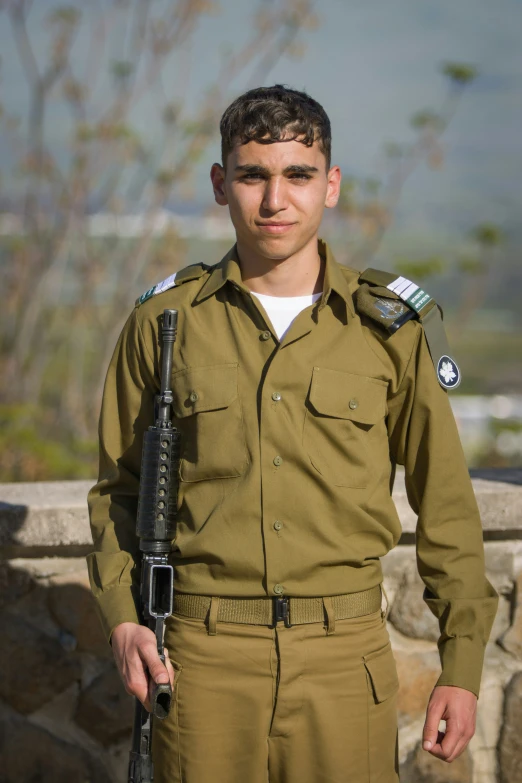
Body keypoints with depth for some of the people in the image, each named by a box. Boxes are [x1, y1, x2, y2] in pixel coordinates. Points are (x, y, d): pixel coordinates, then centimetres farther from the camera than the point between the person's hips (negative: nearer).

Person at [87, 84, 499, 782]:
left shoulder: (392, 327, 2)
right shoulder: (164, 322, 4)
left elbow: (445, 504, 6)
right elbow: (120, 485, 13)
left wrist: (462, 665, 3)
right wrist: (122, 618, -1)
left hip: (346, 655, 0)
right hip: (204, 656, 0)